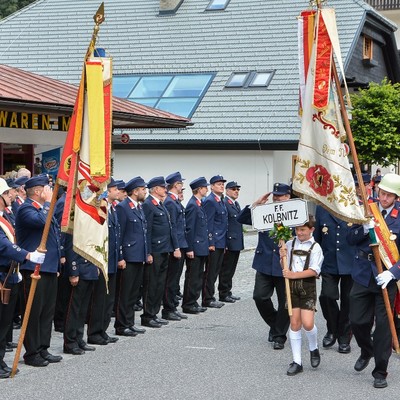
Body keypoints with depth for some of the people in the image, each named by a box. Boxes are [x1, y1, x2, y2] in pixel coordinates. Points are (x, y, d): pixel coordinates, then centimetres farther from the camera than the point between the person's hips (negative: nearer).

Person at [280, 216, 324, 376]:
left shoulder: (315, 247, -5)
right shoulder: (290, 244, 7)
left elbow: (314, 271, -12)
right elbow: (286, 267, 12)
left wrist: (294, 275, -17)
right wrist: (283, 257, -8)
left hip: (308, 286, -3)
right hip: (292, 285, 4)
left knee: (307, 323, -12)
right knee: (294, 322, 4)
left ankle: (314, 349, 20)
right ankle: (297, 362, 10)